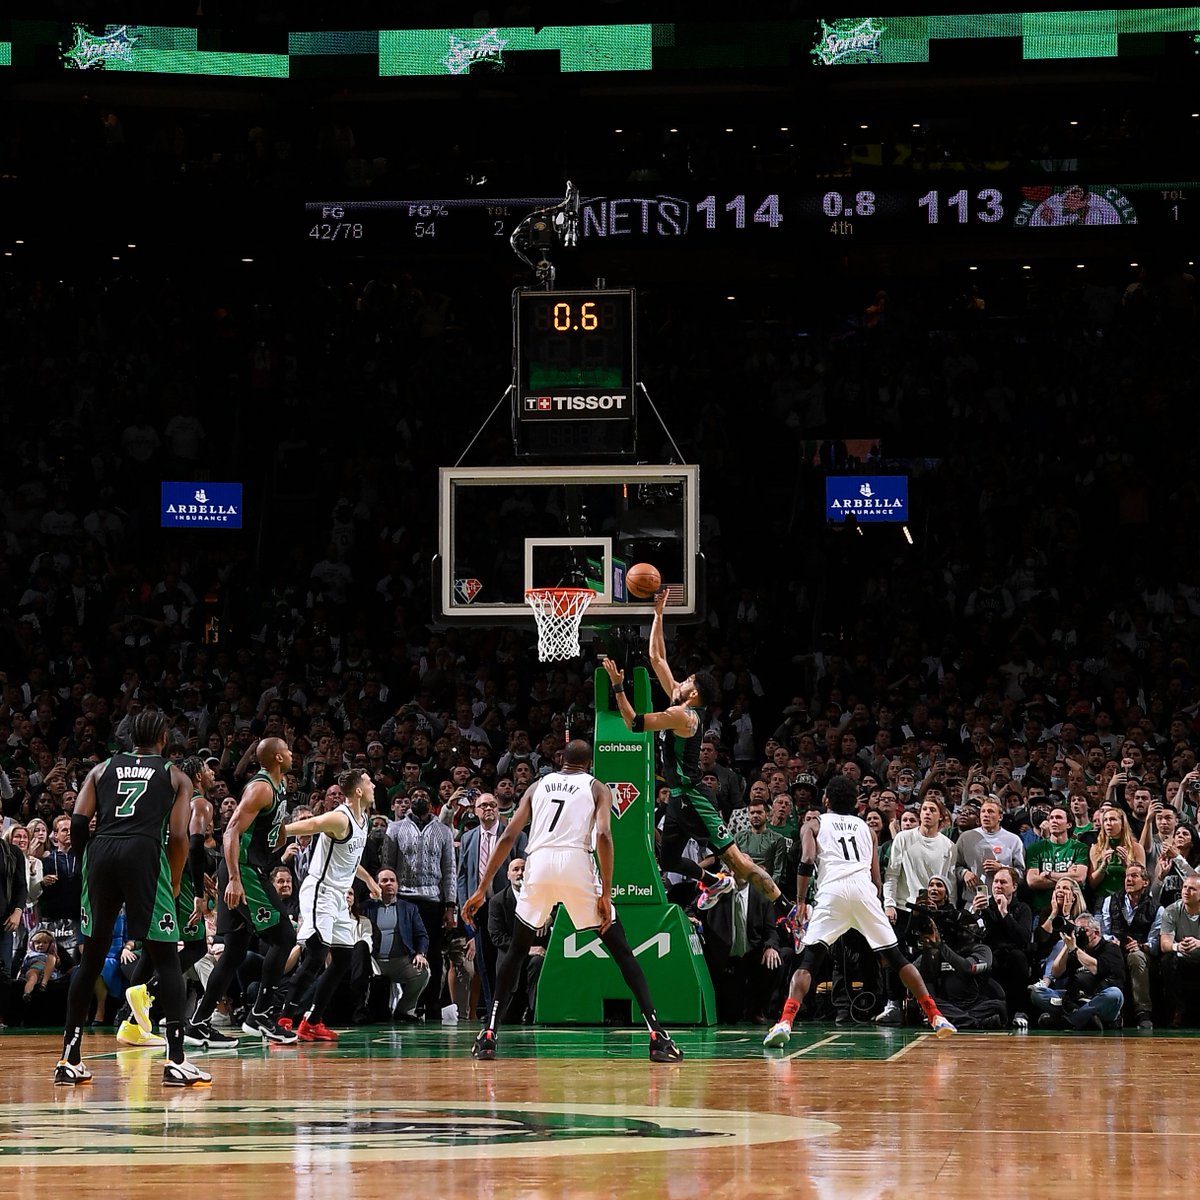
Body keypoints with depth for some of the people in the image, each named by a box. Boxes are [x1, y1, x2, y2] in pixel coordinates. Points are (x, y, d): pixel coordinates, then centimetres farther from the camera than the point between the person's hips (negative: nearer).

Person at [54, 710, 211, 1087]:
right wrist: (174, 884, 15)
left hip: (102, 852, 3)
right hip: (145, 853, -3)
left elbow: (78, 823, 8)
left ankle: (70, 1060, 13)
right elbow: (179, 836, 3)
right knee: (166, 959, 3)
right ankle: (176, 1061, -7)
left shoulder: (102, 770, 22)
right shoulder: (175, 777, 16)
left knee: (91, 959, 13)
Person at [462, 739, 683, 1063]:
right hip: (577, 863, -2)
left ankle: (489, 1034, 13)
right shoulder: (597, 788, 16)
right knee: (621, 950, 6)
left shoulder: (538, 785, 23)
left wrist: (482, 889, 14)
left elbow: (508, 837, 15)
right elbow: (603, 835, -2)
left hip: (540, 864, 2)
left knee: (517, 949, 22)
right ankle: (657, 1036, -6)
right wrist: (606, 893, -4)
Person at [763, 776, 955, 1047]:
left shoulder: (814, 824, 21)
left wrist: (801, 901, 7)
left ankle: (785, 1023, -20)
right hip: (864, 890, 2)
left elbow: (807, 861, 2)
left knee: (808, 961, -1)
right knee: (896, 958, 13)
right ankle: (936, 1017, 10)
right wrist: (873, 901, 36)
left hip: (832, 891, -2)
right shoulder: (866, 828, 29)